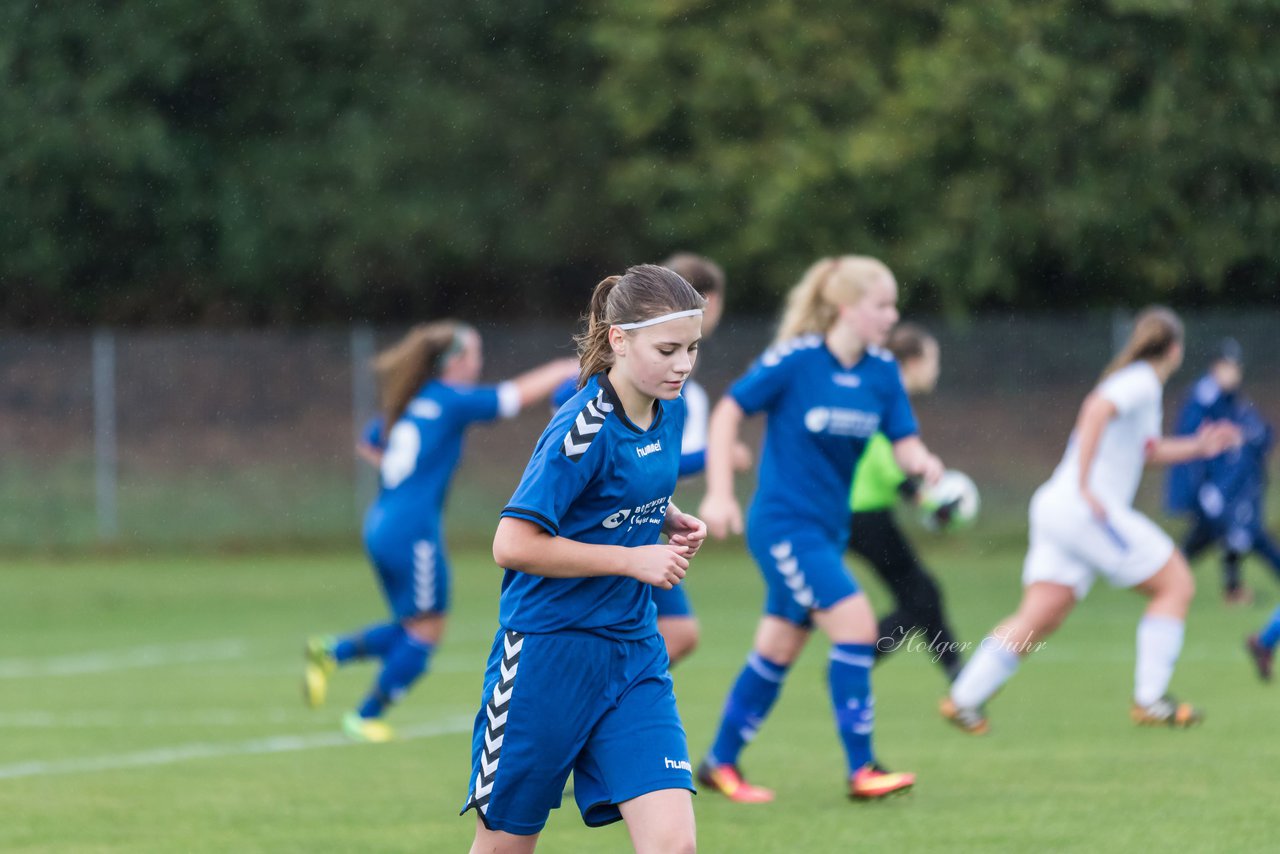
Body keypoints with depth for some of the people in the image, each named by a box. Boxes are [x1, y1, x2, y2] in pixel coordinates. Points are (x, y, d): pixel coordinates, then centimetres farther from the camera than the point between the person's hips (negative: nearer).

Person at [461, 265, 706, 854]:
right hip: (548, 650, -6)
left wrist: (673, 520, 3)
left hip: (634, 654, 6)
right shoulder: (584, 430, -20)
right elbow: (512, 544, -23)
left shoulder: (669, 409, 4)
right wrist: (633, 559, -20)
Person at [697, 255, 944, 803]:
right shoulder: (795, 360, -16)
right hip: (782, 525, -7)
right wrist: (719, 493, -15)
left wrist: (921, 462, -24)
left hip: (828, 530, 7)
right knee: (856, 625, -16)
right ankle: (860, 769, -10)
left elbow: (904, 443, 0)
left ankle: (720, 763, 26)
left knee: (778, 650, 14)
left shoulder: (881, 371, 1)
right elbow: (728, 412, -9)